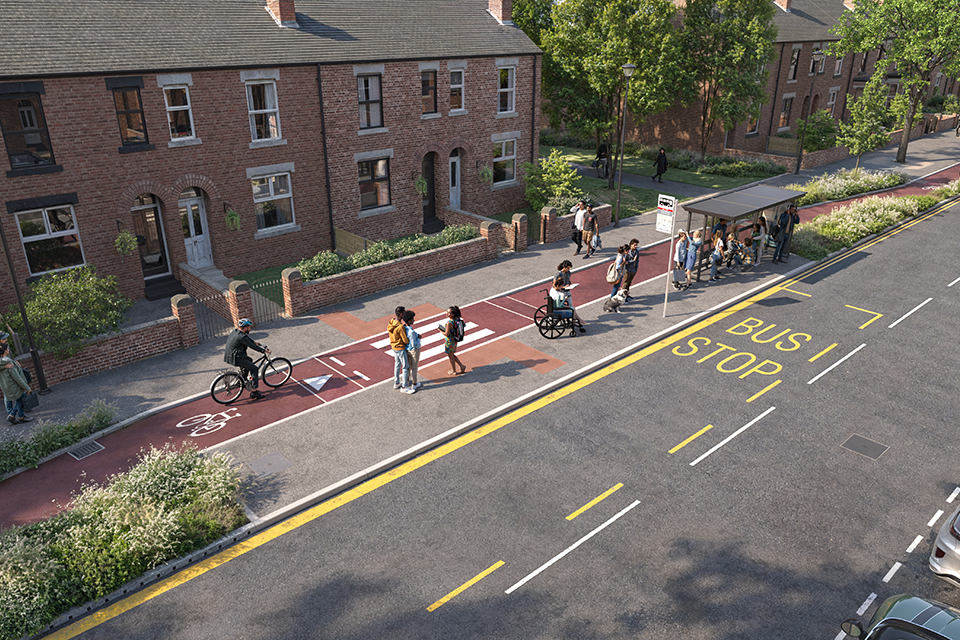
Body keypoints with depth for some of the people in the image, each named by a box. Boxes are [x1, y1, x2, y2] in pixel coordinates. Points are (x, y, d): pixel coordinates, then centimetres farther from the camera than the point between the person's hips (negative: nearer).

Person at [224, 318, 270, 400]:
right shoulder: (241, 337, -22)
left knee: (249, 360, 29)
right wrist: (264, 351, -8)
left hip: (229, 355, 10)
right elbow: (252, 346, -17)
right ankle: (254, 392, -2)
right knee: (254, 368, -3)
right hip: (235, 358, -10)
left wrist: (255, 342, 24)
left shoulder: (235, 331, 6)